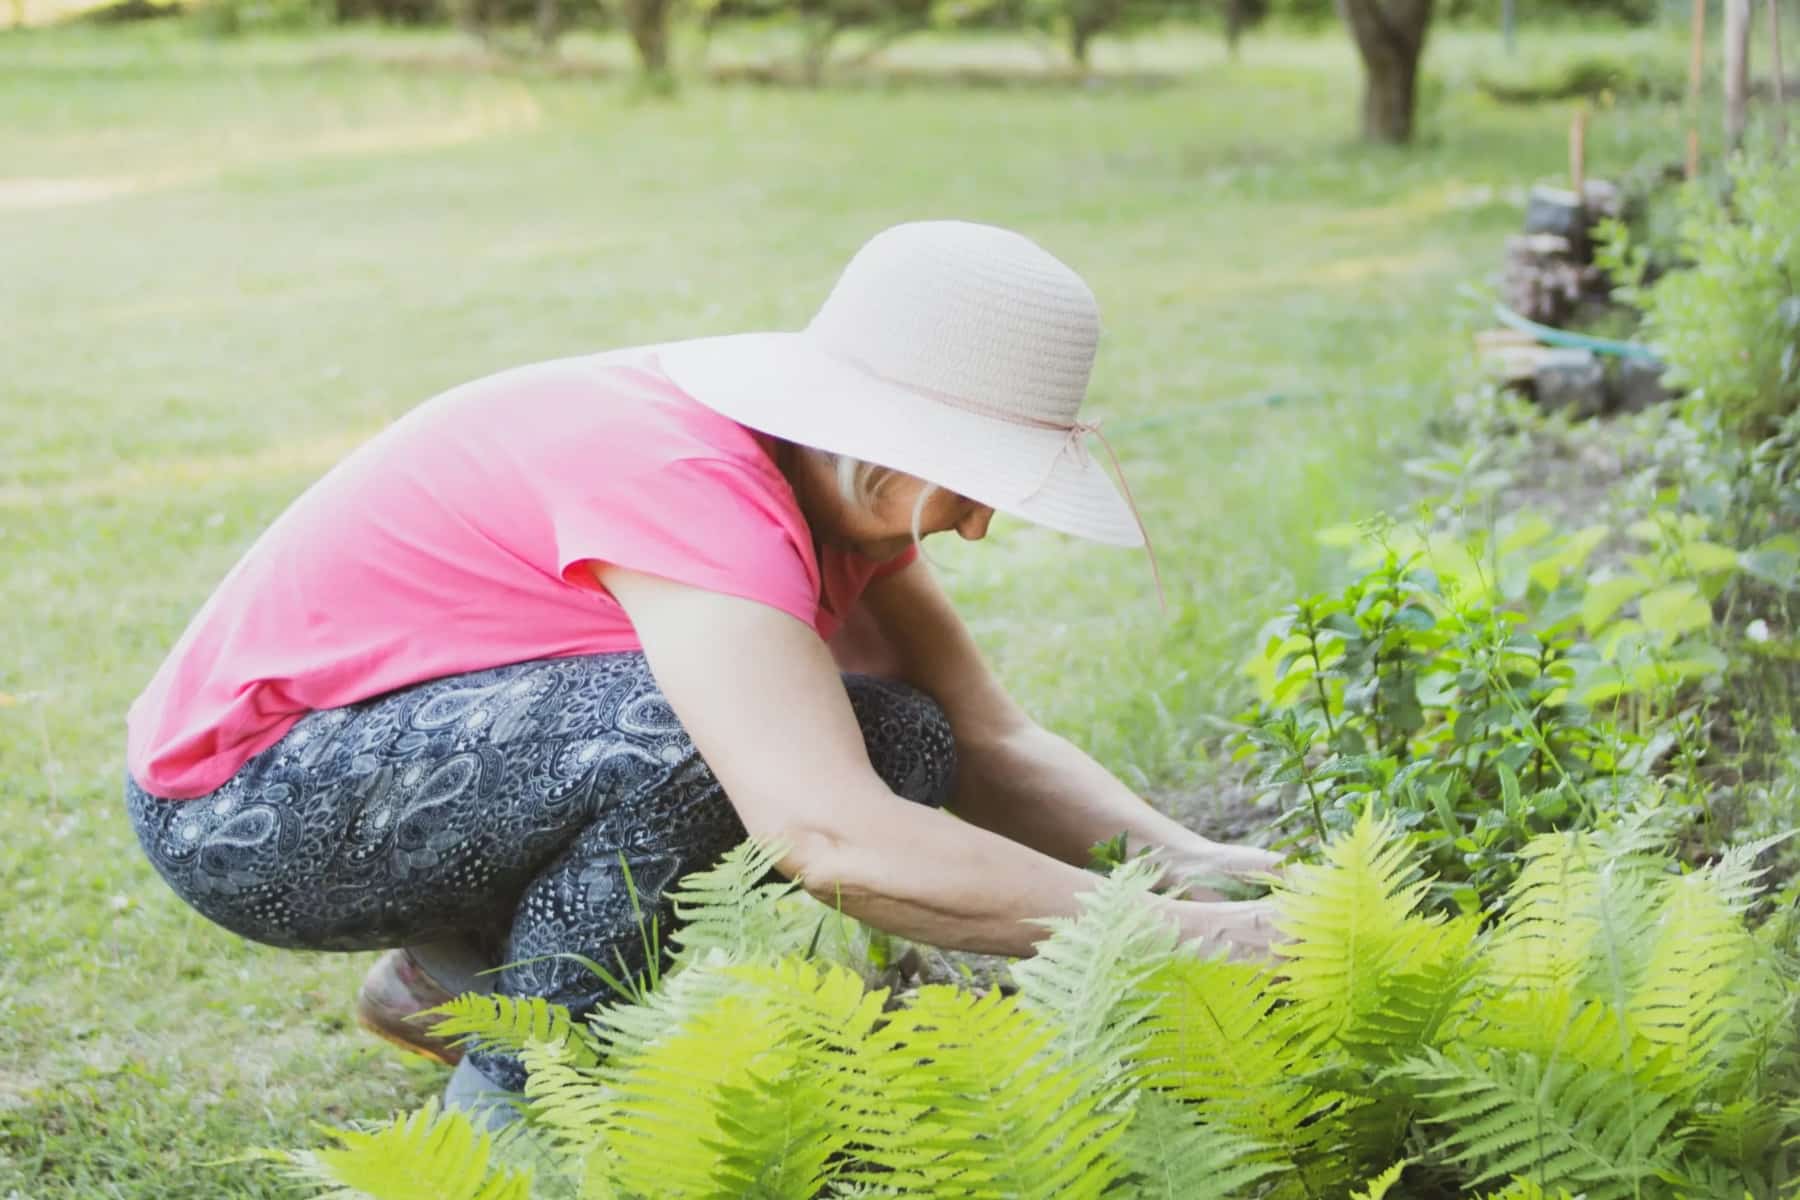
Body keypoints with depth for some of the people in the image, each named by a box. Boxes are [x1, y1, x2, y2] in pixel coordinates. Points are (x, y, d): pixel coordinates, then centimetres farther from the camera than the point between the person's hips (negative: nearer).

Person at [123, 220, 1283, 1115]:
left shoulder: (837, 476, -5)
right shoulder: (682, 483, -34)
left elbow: (991, 740, -5)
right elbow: (831, 838, -44)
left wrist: (1192, 864, -21)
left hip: (443, 740, 9)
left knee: (899, 755, -5)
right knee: (696, 732, -33)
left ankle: (456, 973, 10)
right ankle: (509, 1108, -10)